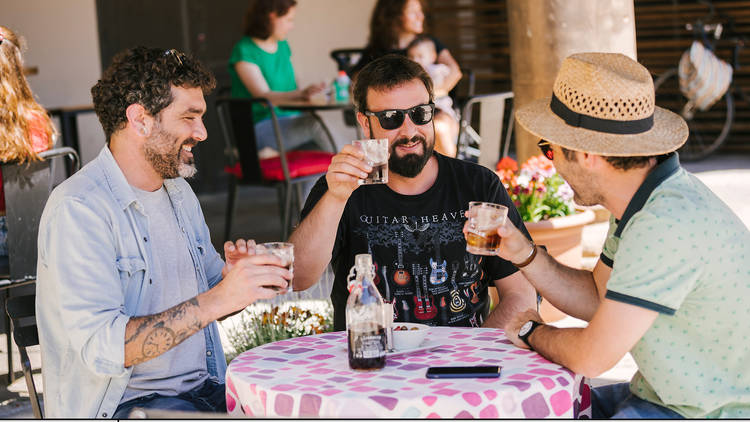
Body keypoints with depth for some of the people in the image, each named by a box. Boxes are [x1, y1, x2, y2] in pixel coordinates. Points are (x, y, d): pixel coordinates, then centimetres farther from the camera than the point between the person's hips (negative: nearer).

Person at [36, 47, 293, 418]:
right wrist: (217, 299, -30)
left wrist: (240, 276, -1)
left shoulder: (179, 191, 14)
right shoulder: (79, 209, -15)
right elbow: (102, 348, -24)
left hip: (203, 390, 8)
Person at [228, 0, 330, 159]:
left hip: (289, 123, 7)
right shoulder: (244, 51, -9)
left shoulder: (283, 46, 15)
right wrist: (301, 94, -34)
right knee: (315, 123, -28)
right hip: (259, 128, -7)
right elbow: (264, 96, -19)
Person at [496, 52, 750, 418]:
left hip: (711, 414, -9)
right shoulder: (639, 202, 2)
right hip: (660, 396, 9)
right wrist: (525, 254, 0)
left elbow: (591, 356, -24)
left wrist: (533, 333, -4)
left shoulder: (669, 223, -30)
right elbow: (597, 299, 14)